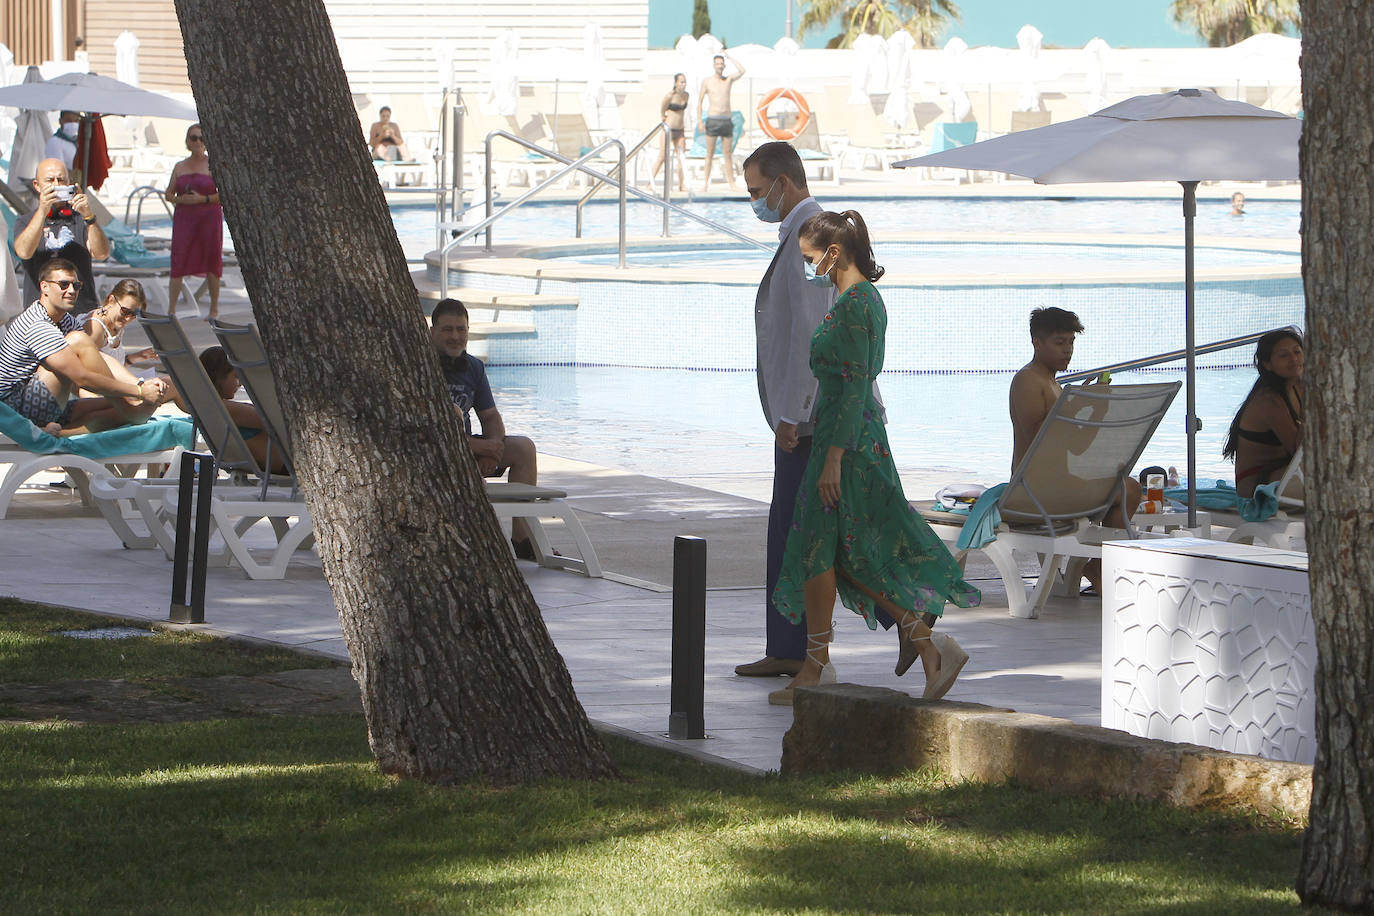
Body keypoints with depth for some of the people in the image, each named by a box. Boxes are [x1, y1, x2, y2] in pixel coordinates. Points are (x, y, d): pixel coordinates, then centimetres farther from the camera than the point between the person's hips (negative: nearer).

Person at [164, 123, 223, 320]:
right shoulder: (180, 167, 12)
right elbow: (169, 194, 15)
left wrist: (203, 199, -16)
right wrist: (180, 199, -6)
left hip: (209, 215, -3)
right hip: (184, 216, 3)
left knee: (212, 262, 1)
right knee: (178, 261, -5)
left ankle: (214, 309, 12)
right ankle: (171, 309, -5)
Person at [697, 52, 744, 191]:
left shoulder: (728, 80, 10)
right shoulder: (707, 81, 4)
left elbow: (742, 71, -8)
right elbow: (700, 101, 4)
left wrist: (730, 58, 0)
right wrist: (700, 121, -5)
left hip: (726, 121, 2)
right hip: (713, 121, -2)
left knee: (728, 154, 4)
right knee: (710, 154, -1)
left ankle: (732, 184, 4)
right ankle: (706, 183, 0)